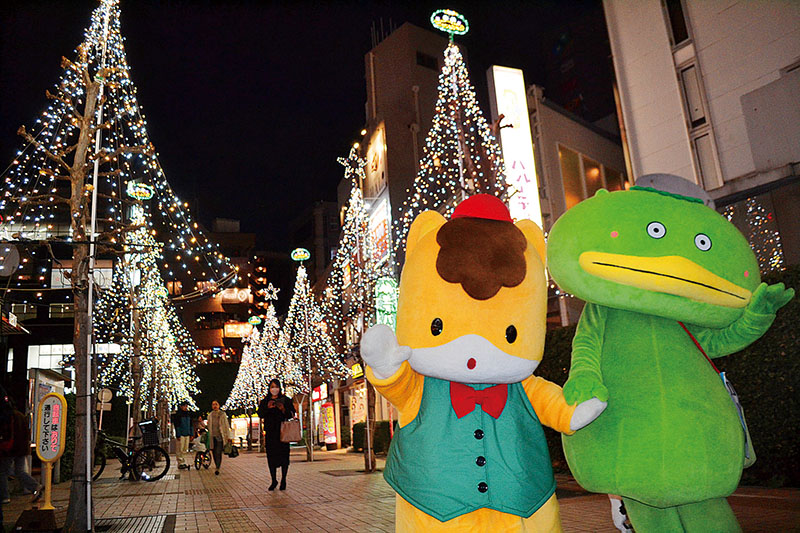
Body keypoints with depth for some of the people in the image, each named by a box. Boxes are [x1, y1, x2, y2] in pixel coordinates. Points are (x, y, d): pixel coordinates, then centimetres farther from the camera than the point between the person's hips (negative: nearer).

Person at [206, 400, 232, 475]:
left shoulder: (223, 414, 3)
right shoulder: (210, 415, 12)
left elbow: (226, 426, 2)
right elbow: (208, 426, 17)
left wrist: (229, 436, -1)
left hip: (220, 436, -3)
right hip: (212, 437, 3)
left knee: (218, 452, -13)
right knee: (214, 453, 4)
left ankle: (217, 468, -15)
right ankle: (217, 467, 18)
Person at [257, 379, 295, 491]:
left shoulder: (286, 400, 7)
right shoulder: (264, 401, 12)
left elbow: (292, 414, 1)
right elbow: (260, 414, 0)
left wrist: (284, 409, -18)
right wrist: (267, 408, -18)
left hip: (283, 431, -2)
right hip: (270, 432, 2)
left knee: (283, 454, -4)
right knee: (271, 455, 0)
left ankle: (283, 480, 5)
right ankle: (274, 480, 10)